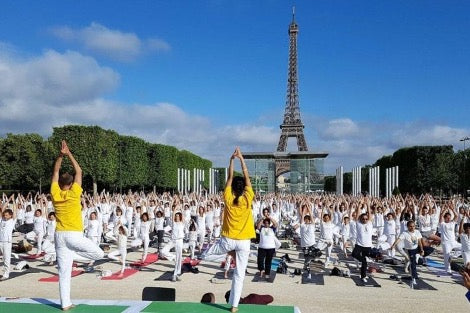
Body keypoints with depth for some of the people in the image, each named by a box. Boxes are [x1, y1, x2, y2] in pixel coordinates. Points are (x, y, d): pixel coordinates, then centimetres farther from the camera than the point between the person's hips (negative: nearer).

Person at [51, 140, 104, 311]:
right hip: (74, 235, -5)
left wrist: (60, 155, 6)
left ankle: (65, 304, 9)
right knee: (99, 253, 10)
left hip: (59, 235, 5)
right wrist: (69, 154, 3)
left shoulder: (55, 194, 2)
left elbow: (55, 172, 12)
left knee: (64, 272, 7)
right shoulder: (74, 193, -8)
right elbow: (79, 171, -1)